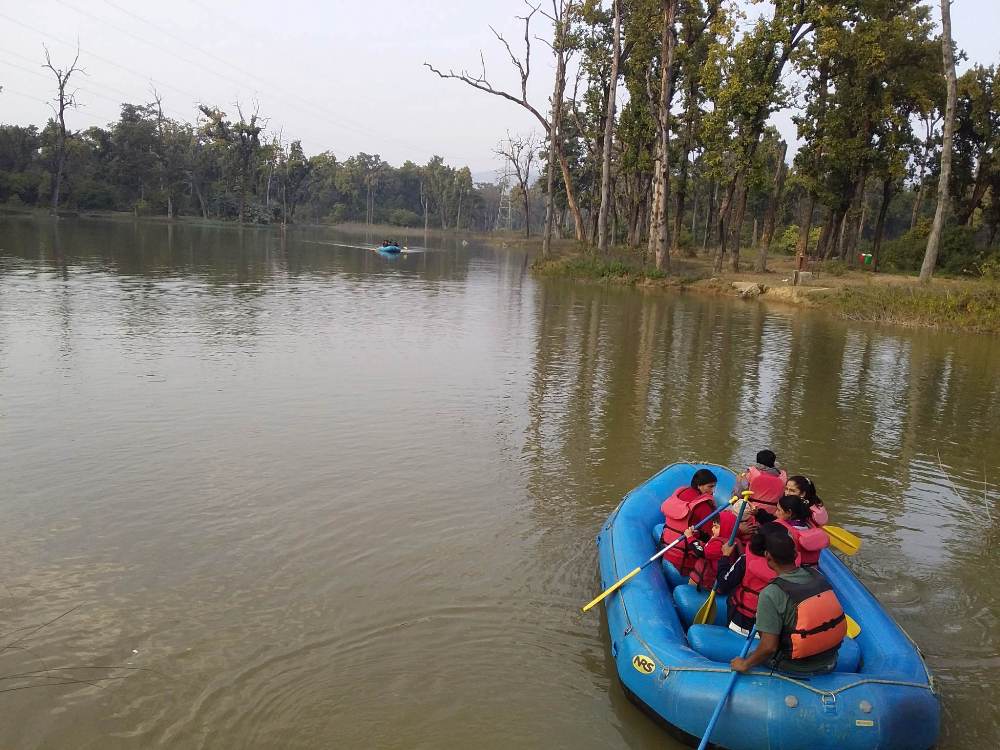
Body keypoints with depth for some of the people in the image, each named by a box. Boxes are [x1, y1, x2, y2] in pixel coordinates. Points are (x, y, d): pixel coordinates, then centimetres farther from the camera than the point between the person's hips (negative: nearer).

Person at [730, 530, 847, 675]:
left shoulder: (771, 594, -25)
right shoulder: (817, 575, -8)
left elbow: (769, 647, -24)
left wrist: (745, 665, -9)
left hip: (796, 669, -5)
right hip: (829, 663, 5)